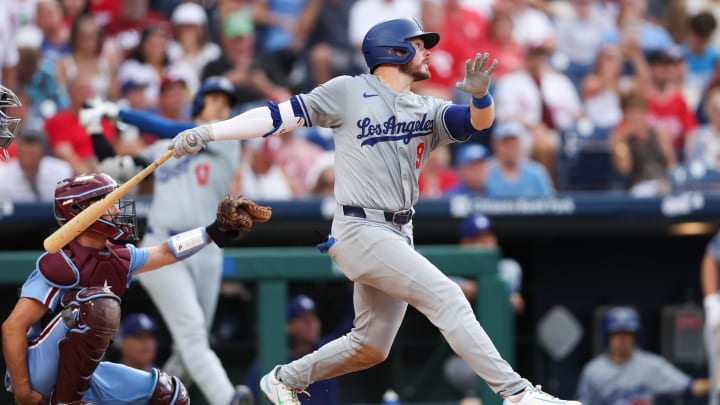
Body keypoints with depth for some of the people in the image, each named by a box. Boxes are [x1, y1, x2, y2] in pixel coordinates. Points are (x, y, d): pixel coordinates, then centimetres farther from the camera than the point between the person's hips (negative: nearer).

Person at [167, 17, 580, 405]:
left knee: (371, 346, 11)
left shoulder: (428, 112, 13)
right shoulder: (349, 92, -1)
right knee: (446, 296, -18)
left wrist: (480, 94, -27)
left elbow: (479, 121, -2)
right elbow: (281, 115, -3)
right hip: (361, 230, -7)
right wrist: (207, 133, -12)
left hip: (399, 236, 7)